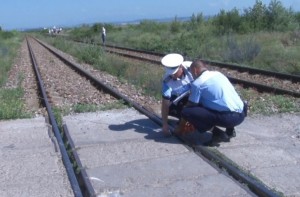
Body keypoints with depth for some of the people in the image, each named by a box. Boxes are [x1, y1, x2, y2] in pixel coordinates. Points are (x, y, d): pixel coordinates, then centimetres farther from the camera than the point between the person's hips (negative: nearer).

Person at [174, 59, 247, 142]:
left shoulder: (197, 83, -3)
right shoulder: (218, 74, 20)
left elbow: (190, 106, 5)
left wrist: (180, 128, 19)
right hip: (241, 114, 8)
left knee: (186, 112, -8)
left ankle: (216, 133, -3)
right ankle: (230, 129, 18)